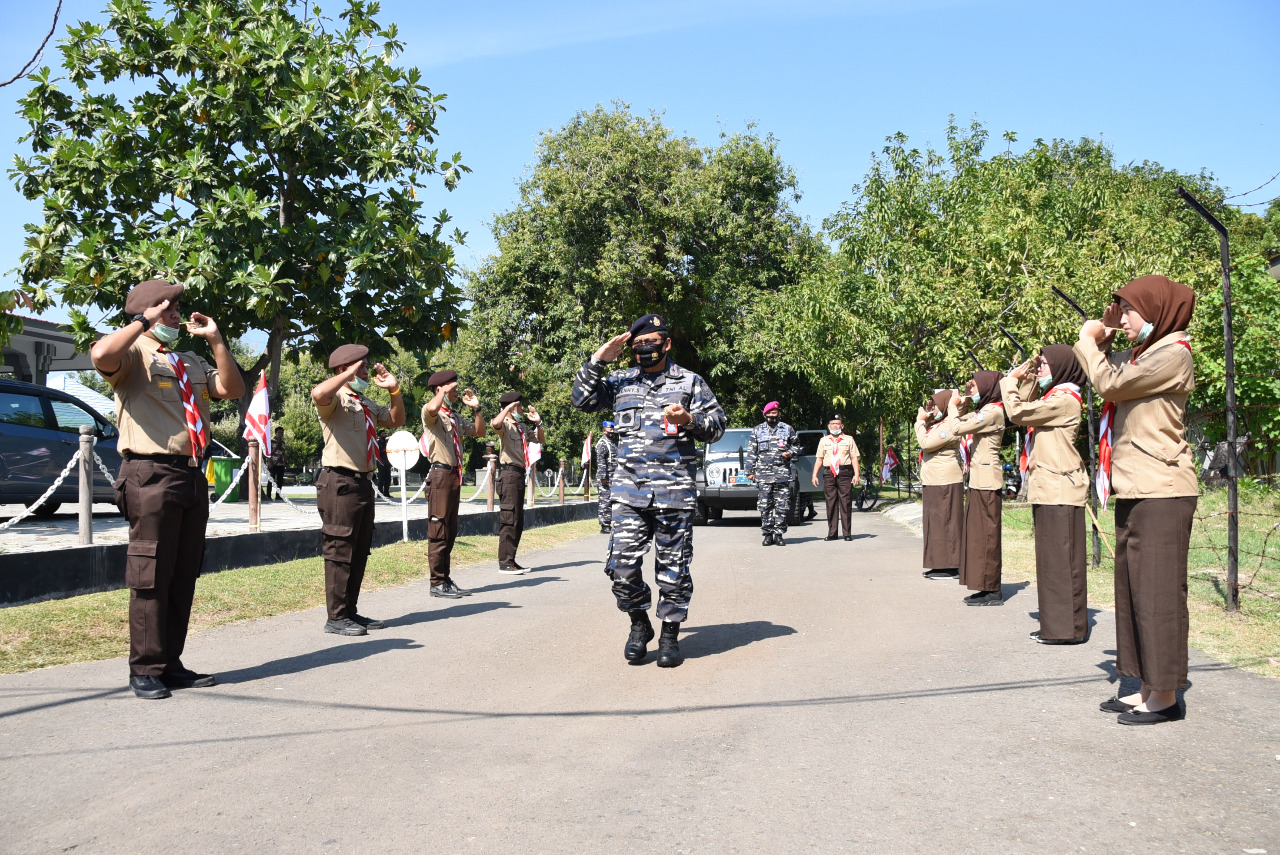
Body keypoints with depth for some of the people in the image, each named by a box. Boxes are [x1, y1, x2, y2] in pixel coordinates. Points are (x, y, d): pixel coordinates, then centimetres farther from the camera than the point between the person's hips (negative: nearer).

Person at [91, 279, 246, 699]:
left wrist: (215, 339, 8)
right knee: (151, 577, -5)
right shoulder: (134, 354, -2)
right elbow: (101, 355, -24)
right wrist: (145, 321, -14)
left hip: (192, 475, 8)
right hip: (152, 475, -8)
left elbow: (232, 388, 14)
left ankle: (171, 664, 18)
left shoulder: (191, 362, 23)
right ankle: (145, 670, 4)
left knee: (184, 577, 10)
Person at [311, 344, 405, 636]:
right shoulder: (336, 398, -8)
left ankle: (350, 612, 21)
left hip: (363, 481, 9)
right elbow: (318, 394, -31)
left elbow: (397, 420, 28)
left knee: (359, 552, 13)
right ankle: (336, 617, 0)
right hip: (340, 483, -9)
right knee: (340, 551, -6)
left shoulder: (367, 405, 20)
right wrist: (350, 373, -19)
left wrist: (394, 389, 14)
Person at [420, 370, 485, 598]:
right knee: (438, 532, -7)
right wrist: (446, 389, -15)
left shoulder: (455, 418, 21)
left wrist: (476, 408, 12)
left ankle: (446, 580, 17)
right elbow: (432, 408, -31)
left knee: (450, 532, 12)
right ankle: (437, 583, -3)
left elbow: (479, 432, 25)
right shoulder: (432, 413, -6)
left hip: (454, 475, 9)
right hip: (440, 474, -9)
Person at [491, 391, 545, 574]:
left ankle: (510, 561, 17)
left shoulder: (521, 428, 20)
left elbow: (541, 440, 28)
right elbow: (495, 423, -31)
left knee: (518, 521, 11)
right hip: (509, 472, -9)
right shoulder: (505, 425, -6)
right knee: (509, 519, -10)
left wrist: (538, 422, 13)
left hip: (519, 473, 9)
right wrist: (509, 407, -19)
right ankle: (504, 563, -8)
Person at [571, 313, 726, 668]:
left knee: (673, 567, 2)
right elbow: (582, 399, 10)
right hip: (629, 490, 2)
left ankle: (670, 635, 16)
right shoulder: (621, 382, 15)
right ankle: (639, 623, 17)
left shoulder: (690, 382, 9)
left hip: (675, 491, -2)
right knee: (622, 564, -5)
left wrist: (690, 421, -13)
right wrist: (598, 360, 3)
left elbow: (717, 426, 7)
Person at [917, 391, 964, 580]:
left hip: (944, 483, -11)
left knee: (944, 522, -9)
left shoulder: (949, 427, -15)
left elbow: (926, 443, -20)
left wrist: (921, 421, -8)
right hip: (935, 482, 11)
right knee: (937, 522, 13)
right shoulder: (938, 425, 17)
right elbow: (926, 440, 26)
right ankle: (940, 566, 19)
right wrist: (925, 420, 15)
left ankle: (950, 567, -6)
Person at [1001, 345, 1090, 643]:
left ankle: (1069, 629, -2)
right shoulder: (1053, 397, 18)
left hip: (1059, 492, -10)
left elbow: (1018, 412, -19)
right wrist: (1026, 379, 15)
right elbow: (1023, 412, 23)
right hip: (1048, 490, 10)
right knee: (1052, 559, 12)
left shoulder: (1064, 399, -13)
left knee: (1062, 559, -6)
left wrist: (1010, 381, -4)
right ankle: (1055, 624, 17)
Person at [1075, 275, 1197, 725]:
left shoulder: (1173, 354, -12)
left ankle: (1166, 697, 2)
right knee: (1134, 589, 11)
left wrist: (1089, 340, -2)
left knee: (1159, 591, -5)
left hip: (1162, 493, -9)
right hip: (1134, 490, 9)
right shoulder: (1141, 356, 15)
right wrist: (1102, 336, 16)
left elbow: (1110, 383, -17)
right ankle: (1148, 688, 19)